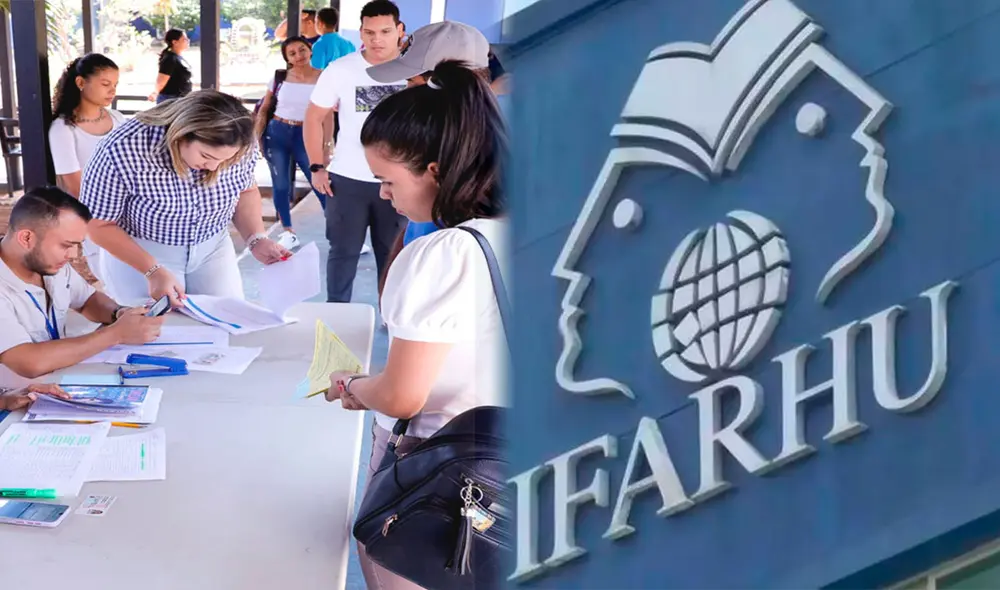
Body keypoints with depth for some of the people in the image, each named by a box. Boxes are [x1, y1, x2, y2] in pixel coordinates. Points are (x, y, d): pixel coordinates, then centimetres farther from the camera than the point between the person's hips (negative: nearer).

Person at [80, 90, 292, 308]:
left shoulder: (238, 146, -20)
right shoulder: (123, 151, -31)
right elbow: (99, 224, -17)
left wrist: (256, 239, -14)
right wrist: (153, 271, -24)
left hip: (213, 248, 3)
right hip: (139, 253, -3)